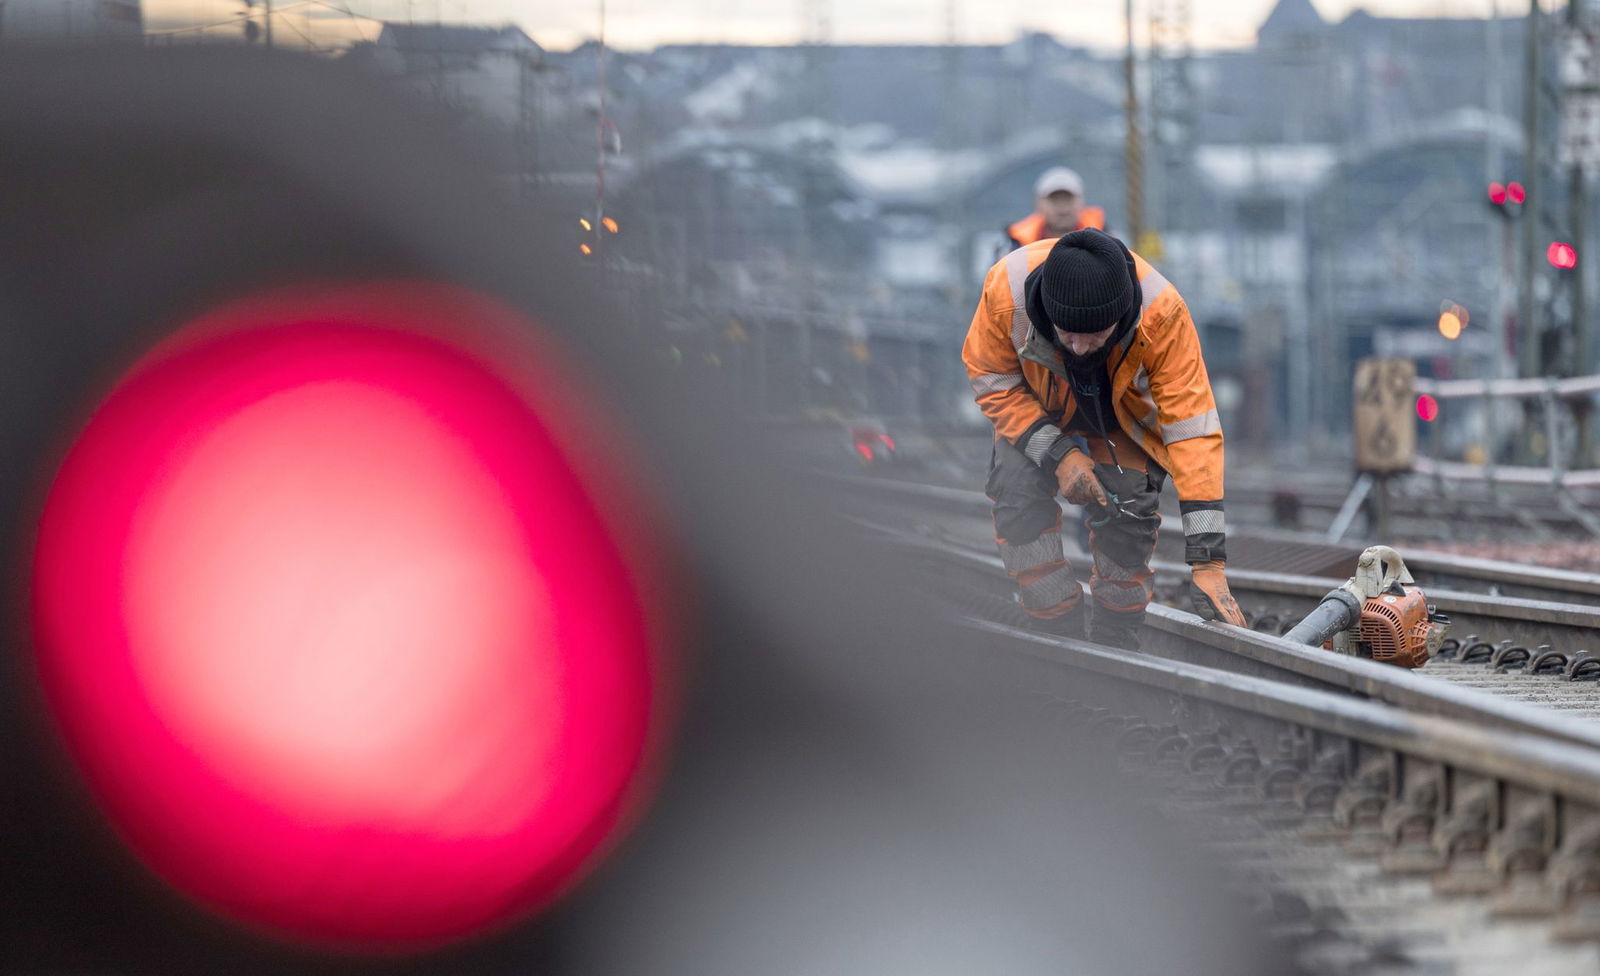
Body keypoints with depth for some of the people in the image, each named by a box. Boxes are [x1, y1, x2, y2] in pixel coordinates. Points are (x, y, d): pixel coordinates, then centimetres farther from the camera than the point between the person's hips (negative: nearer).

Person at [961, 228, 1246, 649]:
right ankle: (1058, 634, -9)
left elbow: (1192, 430, -38)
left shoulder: (1162, 313, -41)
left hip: (1125, 416, 0)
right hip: (1035, 409, 1)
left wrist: (1207, 560, -41)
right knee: (1017, 495, -20)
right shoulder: (1006, 287, -39)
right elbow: (991, 379, -19)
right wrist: (1057, 451, -31)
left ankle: (1117, 645, 8)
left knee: (1126, 515, -13)